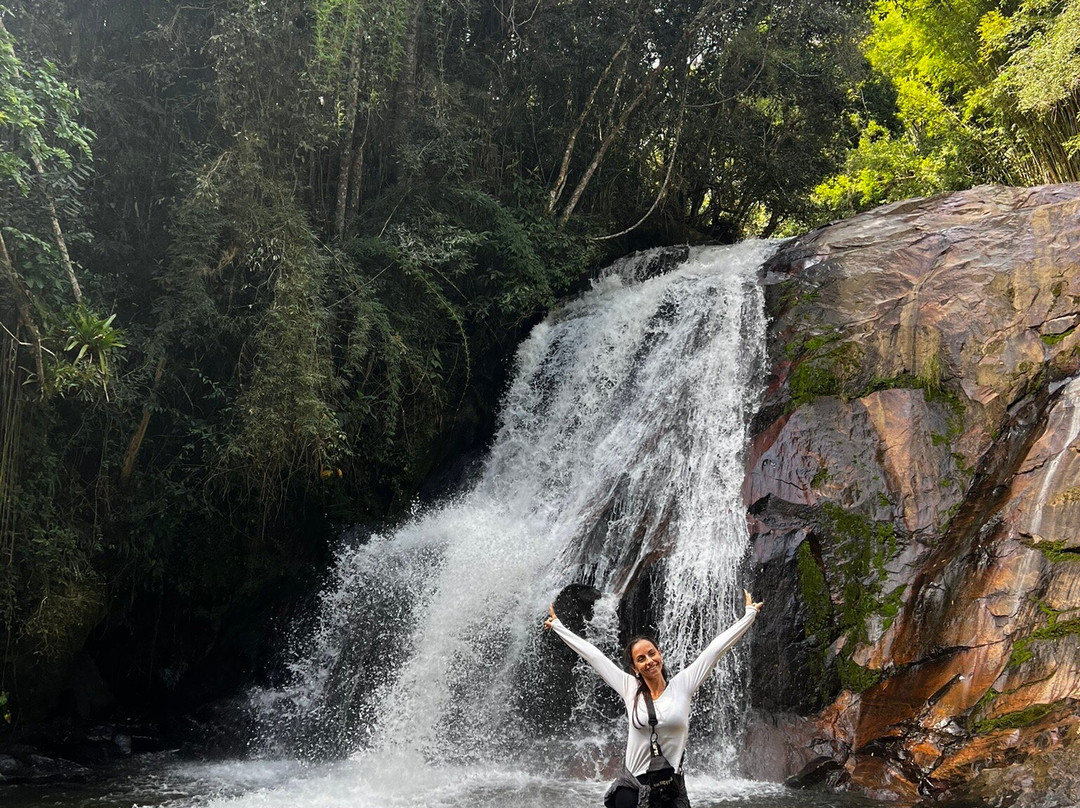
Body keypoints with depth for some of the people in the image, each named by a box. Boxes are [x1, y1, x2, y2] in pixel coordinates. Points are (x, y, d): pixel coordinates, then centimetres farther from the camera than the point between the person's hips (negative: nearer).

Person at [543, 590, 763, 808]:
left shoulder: (682, 685, 1)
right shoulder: (630, 689, 3)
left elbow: (716, 648, 3)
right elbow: (592, 654, 9)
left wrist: (750, 614, 9)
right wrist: (557, 625, 16)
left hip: (671, 790, 0)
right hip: (631, 789, 0)